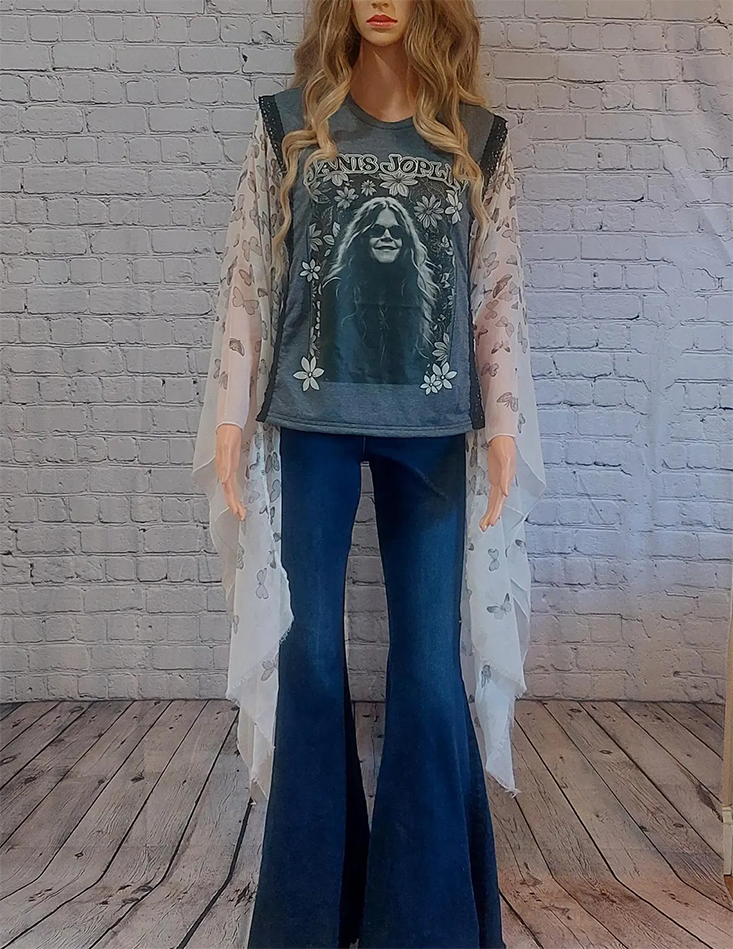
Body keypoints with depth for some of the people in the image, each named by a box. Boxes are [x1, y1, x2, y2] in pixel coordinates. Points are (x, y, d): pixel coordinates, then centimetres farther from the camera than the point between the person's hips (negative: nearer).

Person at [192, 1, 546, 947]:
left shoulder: (478, 139, 8)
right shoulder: (287, 123, 7)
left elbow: (499, 290, 6)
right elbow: (247, 273, 3)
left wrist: (503, 425, -1)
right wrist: (230, 413, -3)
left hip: (432, 429, 0)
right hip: (309, 421, 0)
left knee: (432, 663, 3)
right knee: (307, 650, 5)